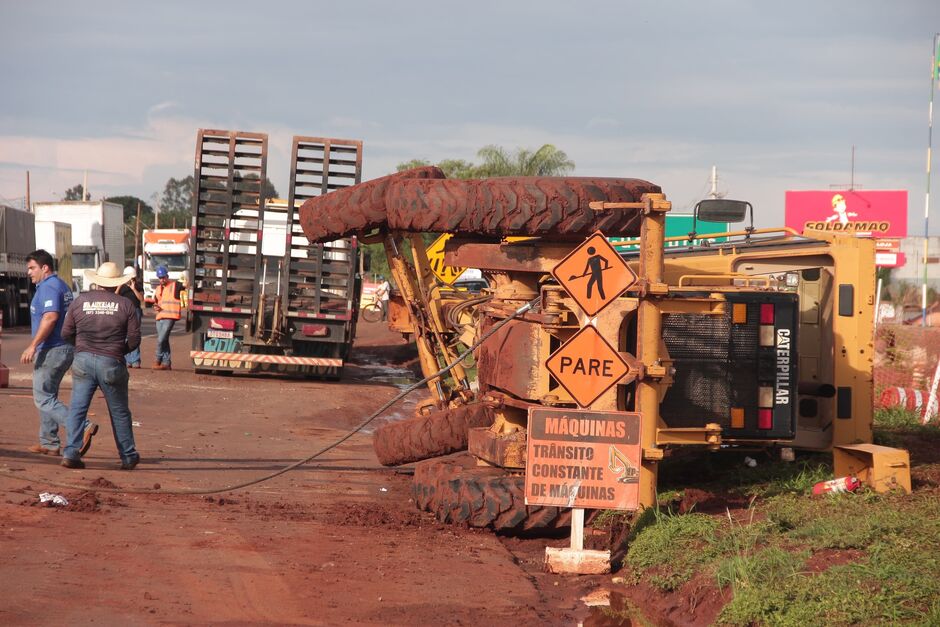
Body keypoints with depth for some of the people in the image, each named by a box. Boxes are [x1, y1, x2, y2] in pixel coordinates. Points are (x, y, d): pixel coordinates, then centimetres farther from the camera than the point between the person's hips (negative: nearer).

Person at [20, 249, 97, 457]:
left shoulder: (49, 287, -14)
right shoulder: (62, 286, 17)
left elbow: (50, 317, -26)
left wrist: (33, 346, -25)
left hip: (51, 350, -10)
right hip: (66, 348, 10)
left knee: (43, 399, -7)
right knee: (47, 396, 17)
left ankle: (83, 428, -19)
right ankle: (49, 443, 19)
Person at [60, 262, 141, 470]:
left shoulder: (80, 301, 3)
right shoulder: (125, 305, -2)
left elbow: (66, 333, 6)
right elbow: (134, 339, -3)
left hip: (83, 360, 1)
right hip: (112, 363, -1)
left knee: (77, 408, 3)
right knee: (119, 412, 11)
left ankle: (71, 452, -10)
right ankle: (128, 457, 20)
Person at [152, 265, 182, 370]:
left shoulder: (175, 285, -1)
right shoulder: (158, 289, 18)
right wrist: (155, 307, 5)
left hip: (170, 317, -7)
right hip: (160, 317, 7)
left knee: (161, 340, -14)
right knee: (164, 341, 9)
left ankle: (158, 361, -3)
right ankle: (166, 363, 14)